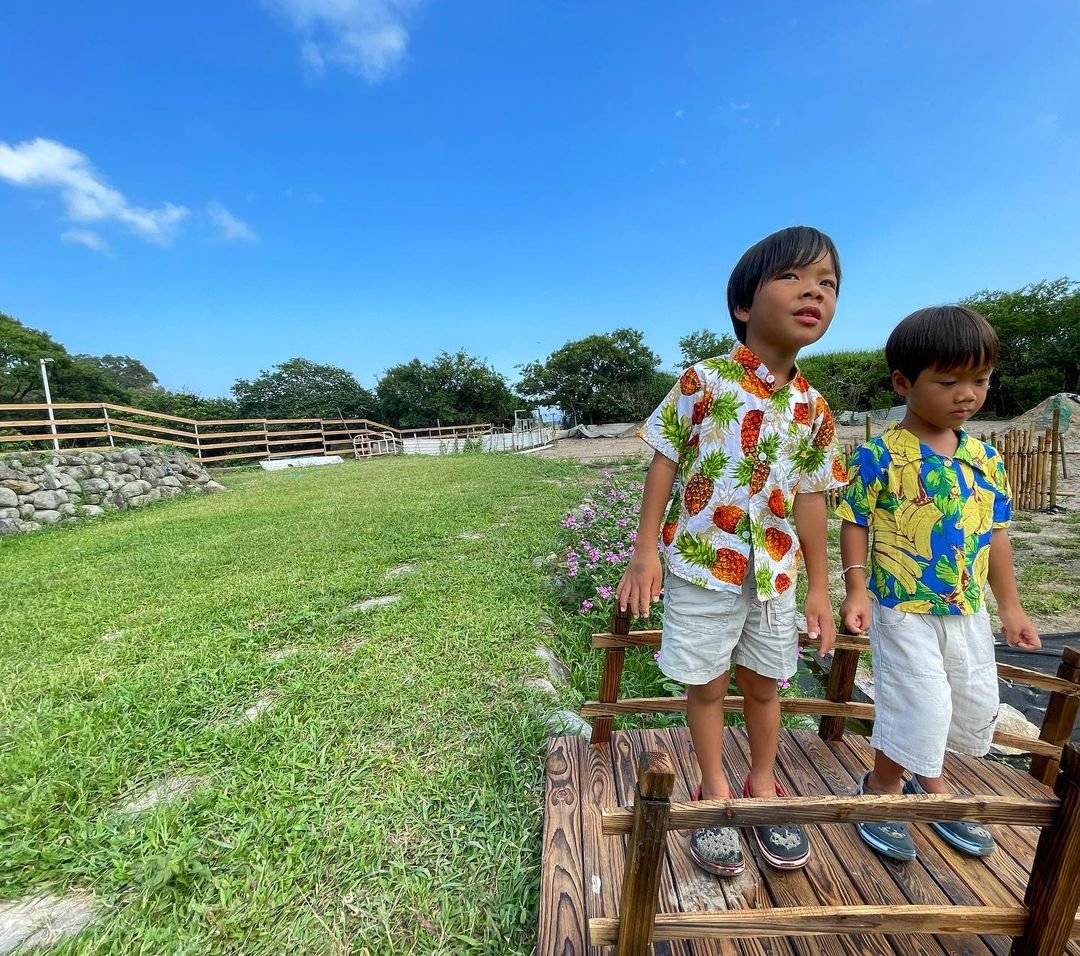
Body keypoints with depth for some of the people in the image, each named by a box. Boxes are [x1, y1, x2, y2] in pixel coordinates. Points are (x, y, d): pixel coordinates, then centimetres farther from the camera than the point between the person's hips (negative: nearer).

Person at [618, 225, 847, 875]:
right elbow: (666, 462, -8)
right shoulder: (705, 379, -9)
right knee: (707, 683, 12)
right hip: (700, 561, -4)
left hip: (775, 571, 4)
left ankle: (763, 784, 45)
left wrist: (819, 588, 9)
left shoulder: (814, 410, 4)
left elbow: (811, 499, 8)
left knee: (765, 684, 20)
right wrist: (646, 550, -11)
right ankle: (715, 791, 36)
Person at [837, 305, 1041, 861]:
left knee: (975, 707, 20)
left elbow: (995, 532, 10)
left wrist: (1009, 605, 12)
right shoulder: (880, 456, -16)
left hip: (968, 610, 7)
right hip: (904, 608, -7)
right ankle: (882, 788, 26)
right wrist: (857, 589, -20)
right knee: (918, 708, -3)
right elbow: (856, 524, -12)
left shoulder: (984, 458, 3)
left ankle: (926, 779, 46)